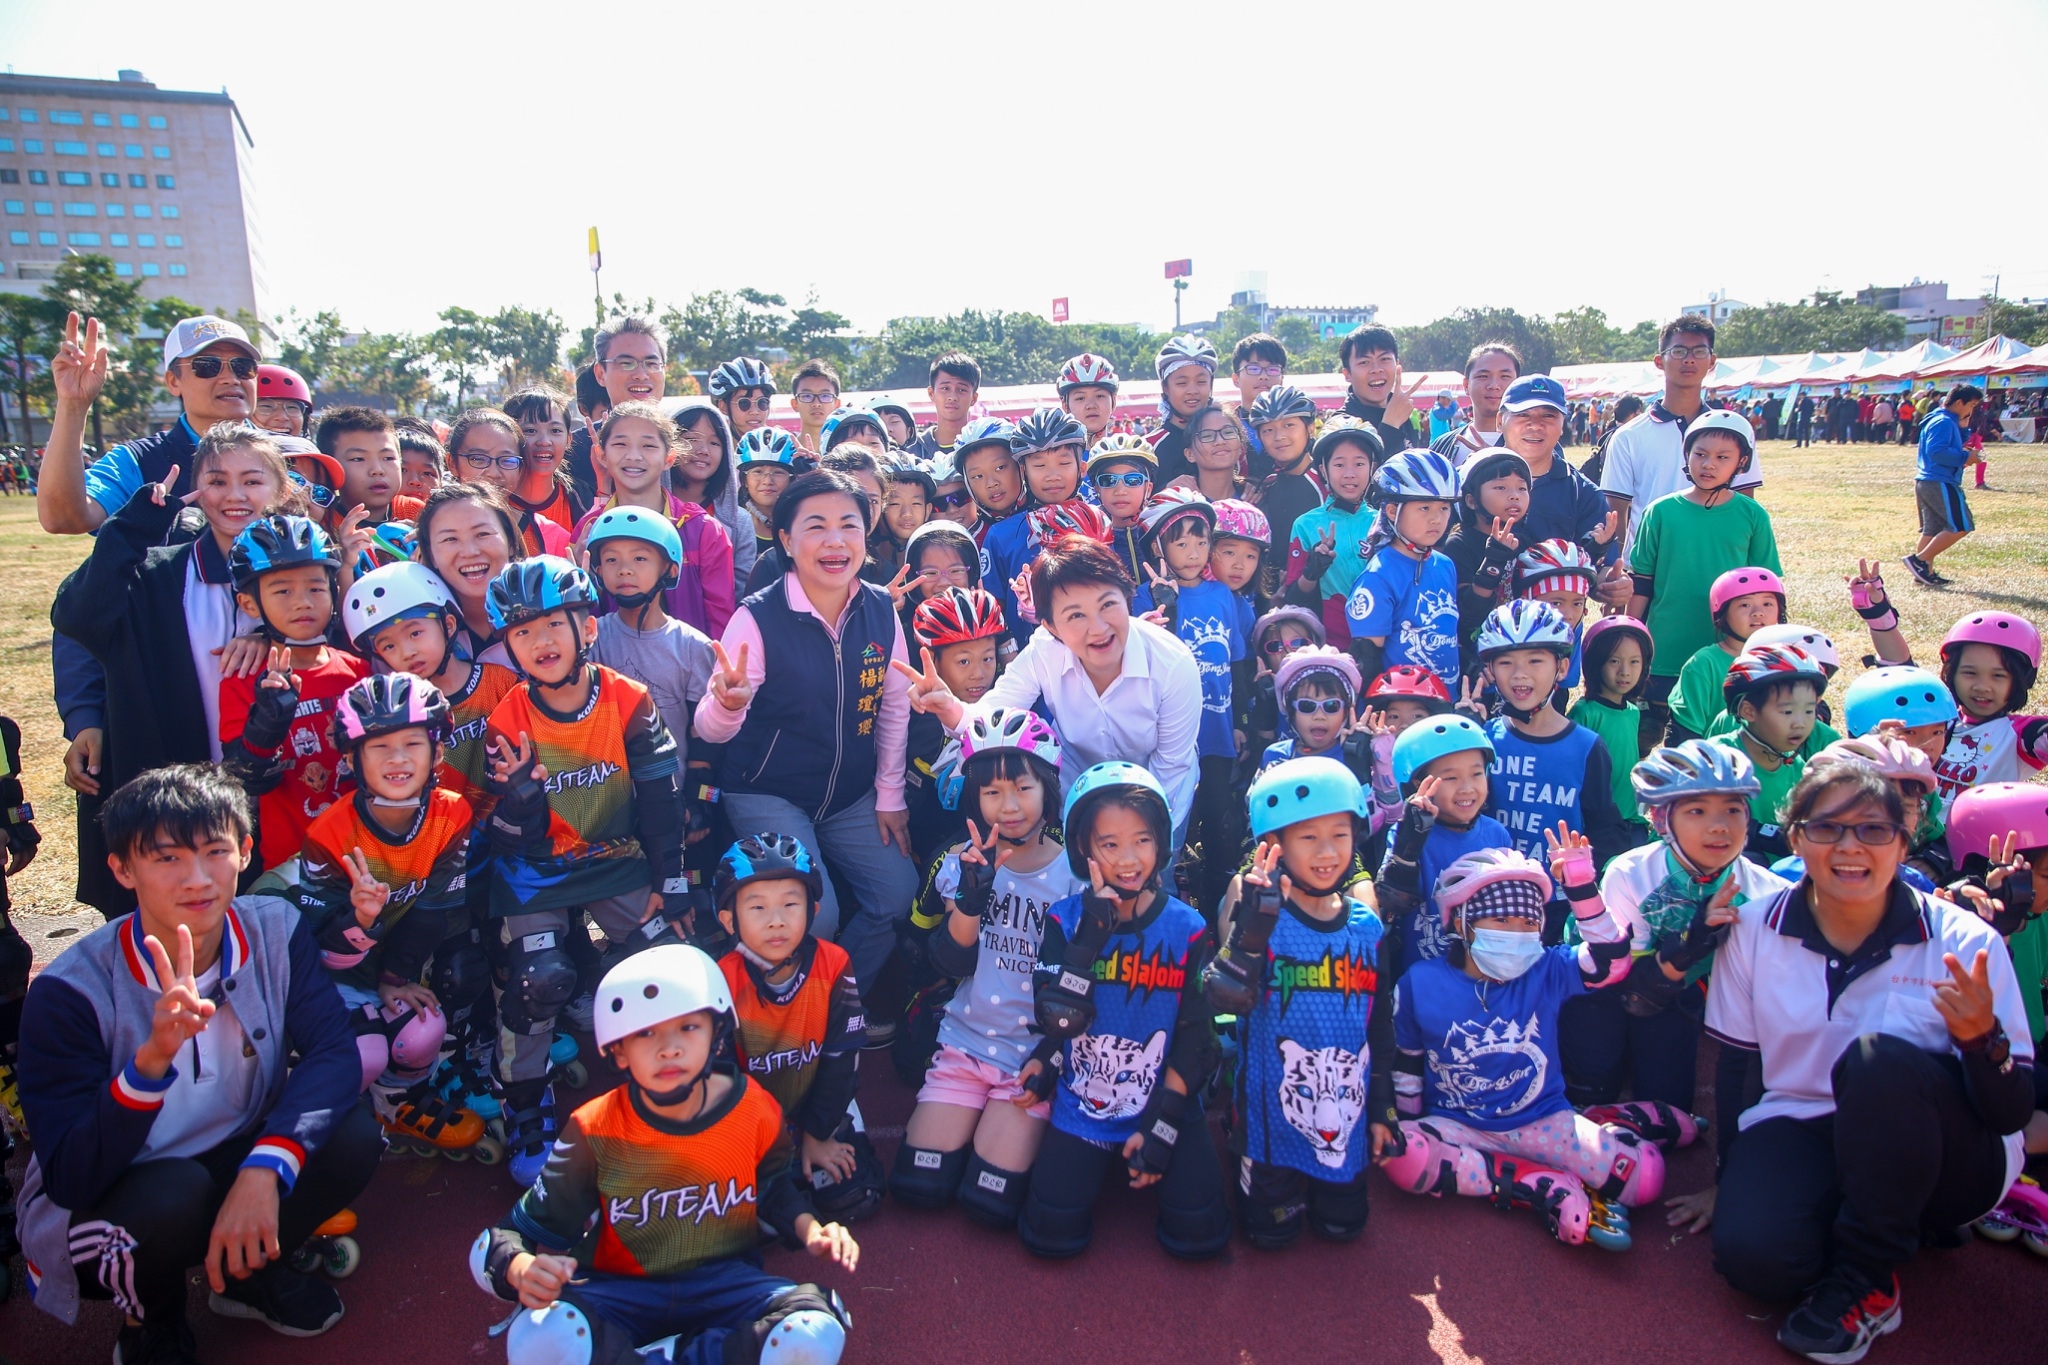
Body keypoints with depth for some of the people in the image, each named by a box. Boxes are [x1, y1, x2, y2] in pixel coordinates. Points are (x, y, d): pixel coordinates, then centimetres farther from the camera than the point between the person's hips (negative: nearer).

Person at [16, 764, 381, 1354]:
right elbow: (70, 1180, -28)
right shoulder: (70, 993, -23)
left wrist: (265, 1168, -37)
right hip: (104, 1214, -3)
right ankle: (150, 1318, 2)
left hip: (236, 1163, 3)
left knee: (354, 1136, -22)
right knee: (174, 1194, -34)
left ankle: (244, 1270, 8)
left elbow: (334, 1051, -20)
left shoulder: (276, 932, -13)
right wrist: (153, 1057, -45)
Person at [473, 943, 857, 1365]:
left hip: (726, 1284, 1)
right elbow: (503, 1238, -9)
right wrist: (524, 1269, -33)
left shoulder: (755, 1111, -9)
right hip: (620, 1293, -1)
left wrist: (809, 1229, -6)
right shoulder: (594, 1132, -13)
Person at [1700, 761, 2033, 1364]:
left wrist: (1982, 1037, -32)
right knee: (1751, 1251, -28)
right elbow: (1732, 1064, 4)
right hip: (1802, 1131, 2)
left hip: (1949, 1158, -2)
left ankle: (1867, 1276, -12)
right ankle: (1890, 1223, 8)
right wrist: (1727, 1175, 5)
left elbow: (2015, 1114, -13)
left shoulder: (1963, 941, -13)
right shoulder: (1755, 929, -7)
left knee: (1880, 1057, -34)